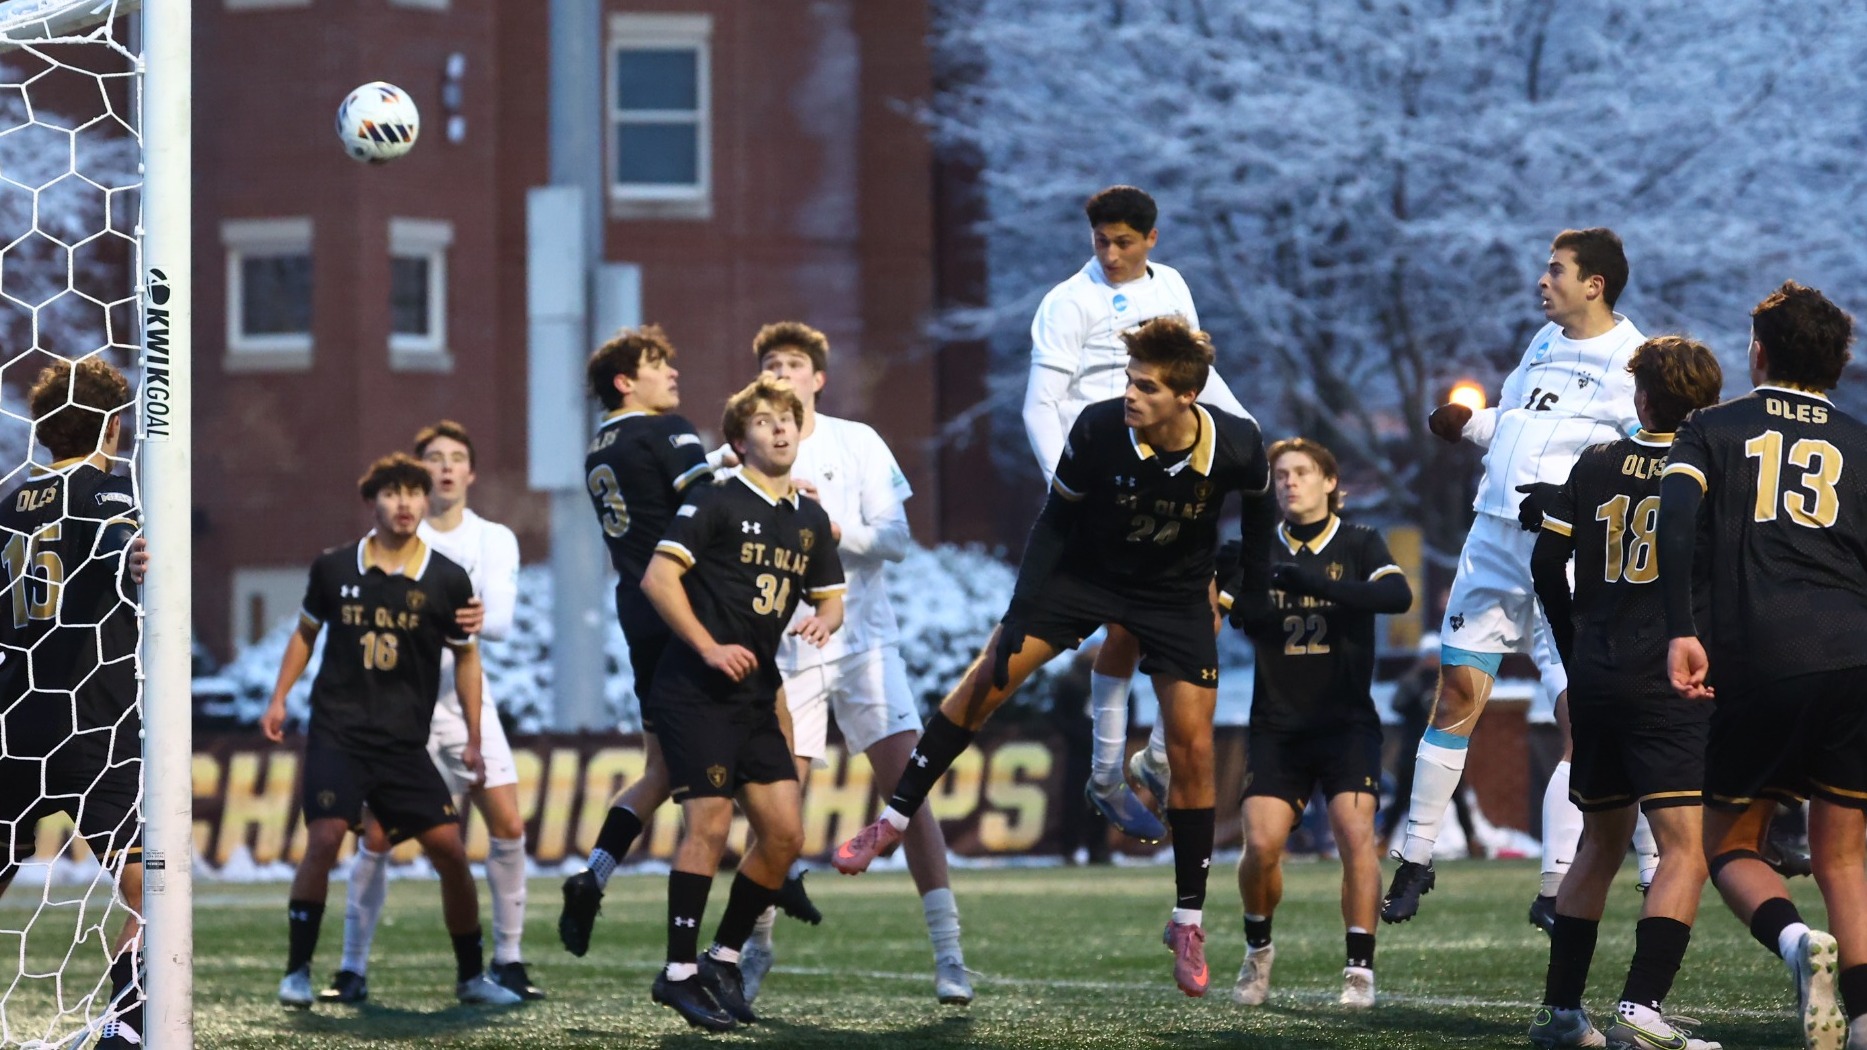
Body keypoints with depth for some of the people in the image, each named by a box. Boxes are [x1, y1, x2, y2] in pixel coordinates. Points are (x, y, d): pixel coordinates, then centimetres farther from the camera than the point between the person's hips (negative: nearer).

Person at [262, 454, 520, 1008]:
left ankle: (472, 976, 13)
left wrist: (473, 739, 8)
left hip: (405, 743, 1)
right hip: (337, 732, -1)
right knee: (324, 840, -16)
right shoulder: (333, 567, -1)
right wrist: (279, 698, 10)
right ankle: (297, 972, -4)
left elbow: (465, 656, 9)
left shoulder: (447, 581, -2)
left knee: (450, 850, -4)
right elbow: (306, 630, 16)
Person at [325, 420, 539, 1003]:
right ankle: (353, 966, 3)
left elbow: (502, 620, -11)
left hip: (466, 699, 2)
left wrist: (479, 620, -34)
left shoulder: (495, 540, 3)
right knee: (377, 835, -6)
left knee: (507, 823, -8)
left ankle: (508, 958, 5)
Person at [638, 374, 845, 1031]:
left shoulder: (810, 520, 14)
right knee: (710, 822, -12)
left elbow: (832, 599, 22)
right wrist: (710, 648, -16)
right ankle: (679, 972, -5)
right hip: (696, 691, -7)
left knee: (785, 832, 1)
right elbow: (658, 578, -12)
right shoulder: (717, 503, -6)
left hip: (756, 697, 7)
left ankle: (724, 959, 14)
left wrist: (823, 622, -2)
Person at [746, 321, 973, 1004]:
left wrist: (835, 527, -20)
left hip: (863, 642, -1)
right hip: (785, 654, 1)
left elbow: (896, 538, -3)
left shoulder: (857, 444, 2)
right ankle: (756, 948, 17)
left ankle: (947, 952, -10)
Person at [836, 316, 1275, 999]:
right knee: (986, 681, -11)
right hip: (1084, 575, 0)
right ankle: (893, 822, 3)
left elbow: (1258, 503, 1)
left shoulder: (1236, 448, -25)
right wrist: (1020, 611, -17)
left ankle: (1188, 922, 9)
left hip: (1177, 596, 0)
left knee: (1193, 752, -5)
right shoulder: (1098, 430, -27)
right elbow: (1056, 519, -13)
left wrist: (1255, 587, 2)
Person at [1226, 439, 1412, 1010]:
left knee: (1355, 833, -19)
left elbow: (1398, 595, -18)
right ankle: (1258, 951, 15)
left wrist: (1316, 585, -30)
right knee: (1261, 845, -12)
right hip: (1277, 724, 2)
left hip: (1347, 722, -2)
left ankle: (1360, 970, -13)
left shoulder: (1359, 545, 2)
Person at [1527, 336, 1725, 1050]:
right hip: (1669, 688, -5)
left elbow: (1546, 564, 8)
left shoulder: (1596, 465, 7)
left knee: (1601, 843, 19)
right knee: (1685, 850, -10)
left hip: (1594, 682, 5)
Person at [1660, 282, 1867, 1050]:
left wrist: (1682, 632, -12)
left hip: (1758, 666, -2)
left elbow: (1677, 519, -6)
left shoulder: (1712, 430, 12)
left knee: (1730, 847, 11)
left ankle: (1796, 941, -19)